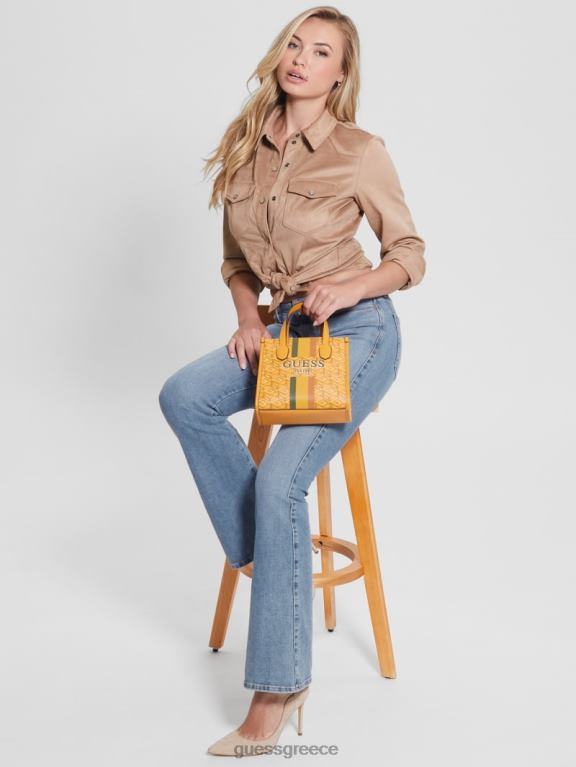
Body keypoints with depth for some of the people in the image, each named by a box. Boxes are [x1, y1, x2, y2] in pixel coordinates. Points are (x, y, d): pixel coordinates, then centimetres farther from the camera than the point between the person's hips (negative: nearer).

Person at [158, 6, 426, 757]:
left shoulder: (361, 152, -9)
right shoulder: (246, 146, 5)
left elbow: (410, 256, -2)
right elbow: (236, 257, 15)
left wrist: (348, 286, -20)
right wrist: (247, 317, -3)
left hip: (357, 329, -6)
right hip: (284, 326, 6)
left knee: (280, 478, -24)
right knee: (183, 397, -21)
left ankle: (277, 691, -13)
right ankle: (272, 552, -6)